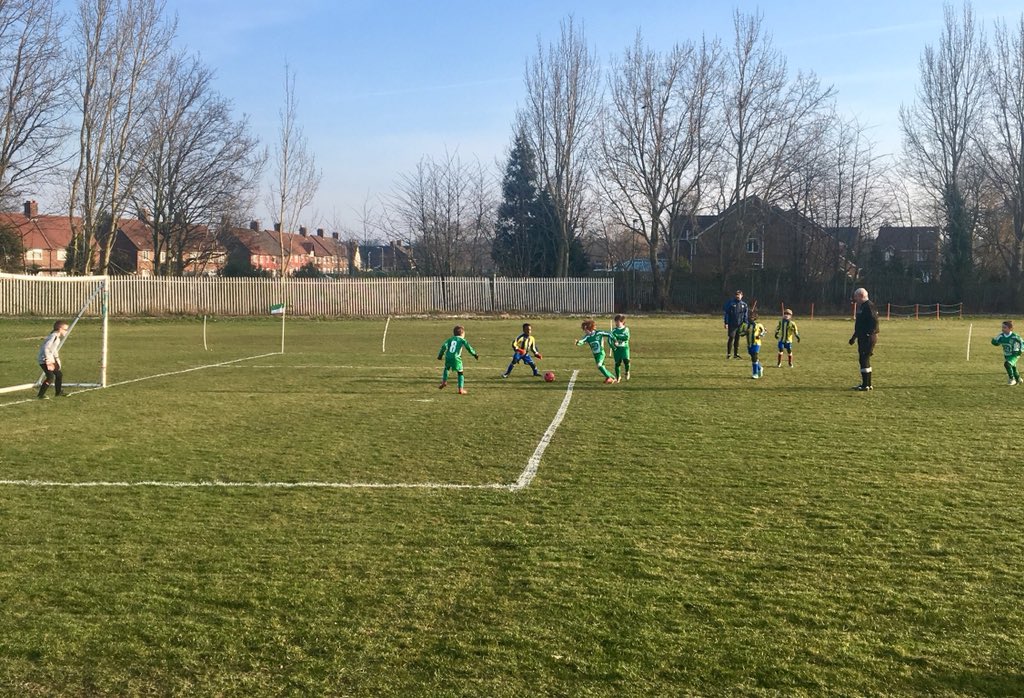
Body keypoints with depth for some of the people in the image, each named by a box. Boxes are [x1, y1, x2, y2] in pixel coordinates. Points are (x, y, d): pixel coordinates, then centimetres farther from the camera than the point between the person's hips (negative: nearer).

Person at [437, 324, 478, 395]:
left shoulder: (450, 339, 16)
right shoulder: (462, 340, 8)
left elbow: (444, 346, 4)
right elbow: (468, 347, 0)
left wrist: (440, 355, 8)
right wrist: (475, 355, 9)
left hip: (448, 357, 3)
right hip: (456, 358, -3)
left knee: (446, 368, 33)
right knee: (460, 373, 8)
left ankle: (444, 381, 19)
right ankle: (461, 389, 4)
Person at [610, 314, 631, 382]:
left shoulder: (626, 329, 2)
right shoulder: (614, 330, 6)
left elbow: (627, 337, -14)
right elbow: (609, 339, -1)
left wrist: (617, 336, -16)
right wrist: (613, 346, -16)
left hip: (624, 348, -2)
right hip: (616, 348, 2)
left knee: (626, 360, -21)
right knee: (617, 363, 2)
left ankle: (627, 372, 7)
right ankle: (618, 377, 18)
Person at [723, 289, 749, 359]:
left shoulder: (744, 304, 10)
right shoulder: (730, 303, -4)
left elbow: (745, 314, 16)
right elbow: (725, 313, -4)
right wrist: (726, 323, -10)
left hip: (740, 324, 4)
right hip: (732, 324, -4)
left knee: (737, 339, 8)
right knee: (731, 338, -10)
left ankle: (736, 354, 15)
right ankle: (728, 354, -5)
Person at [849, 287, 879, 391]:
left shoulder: (868, 306, -14)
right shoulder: (862, 306, 18)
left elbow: (874, 322, -22)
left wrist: (870, 334, -26)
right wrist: (854, 337, 28)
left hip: (868, 338, -10)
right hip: (862, 338, 10)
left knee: (864, 360, -9)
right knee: (863, 360, 14)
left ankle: (865, 385, -7)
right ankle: (867, 384, 20)